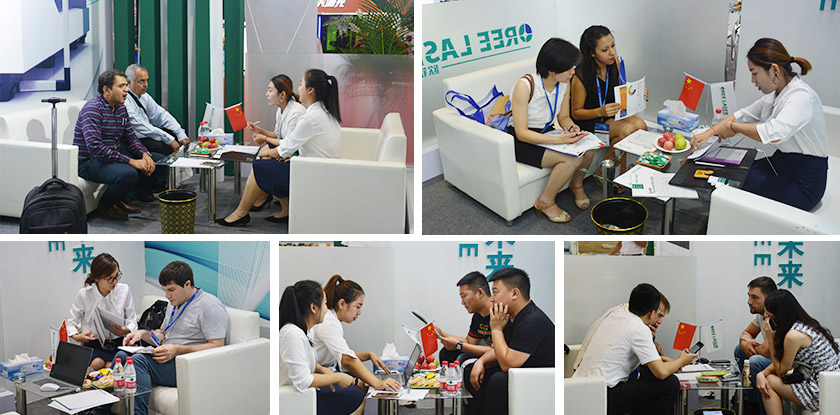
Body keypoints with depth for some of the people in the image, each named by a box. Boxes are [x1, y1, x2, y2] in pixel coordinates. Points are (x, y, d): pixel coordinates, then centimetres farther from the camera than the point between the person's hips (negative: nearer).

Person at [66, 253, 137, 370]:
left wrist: (126, 330, -17)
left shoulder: (124, 291, 2)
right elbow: (71, 323, 8)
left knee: (111, 367, -31)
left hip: (118, 343, 0)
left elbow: (132, 321, 6)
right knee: (96, 364, -32)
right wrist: (76, 336, -14)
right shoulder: (83, 295, -2)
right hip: (93, 344, 0)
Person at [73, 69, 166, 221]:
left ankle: (125, 197, 3)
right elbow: (95, 147, -29)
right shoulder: (93, 108, -20)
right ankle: (106, 206, -7)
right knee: (128, 174, -36)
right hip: (89, 161, -9)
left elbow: (130, 137, 13)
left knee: (159, 160, 5)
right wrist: (131, 161, -31)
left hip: (116, 155, 9)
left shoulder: (121, 107, 8)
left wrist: (145, 154, -10)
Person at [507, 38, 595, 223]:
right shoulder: (525, 86, -26)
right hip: (521, 142, -7)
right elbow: (522, 133, -26)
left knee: (587, 151, -18)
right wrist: (559, 140, -36)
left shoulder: (563, 84, -5)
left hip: (546, 134, 7)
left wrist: (570, 127, -15)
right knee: (571, 159, -27)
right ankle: (545, 203, -7)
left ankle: (576, 184, 13)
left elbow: (563, 116, 10)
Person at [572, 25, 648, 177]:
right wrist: (601, 111, -31)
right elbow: (576, 112, -13)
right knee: (626, 129, -28)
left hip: (612, 114, 6)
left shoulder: (616, 62, -5)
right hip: (588, 120, -6)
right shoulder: (581, 76, -23)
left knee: (640, 125, -21)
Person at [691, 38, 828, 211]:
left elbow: (774, 134, -39)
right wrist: (709, 133, 1)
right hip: (780, 162, 9)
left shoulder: (802, 96, -24)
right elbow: (744, 114, 16)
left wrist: (733, 127, -24)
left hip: (804, 183, -9)